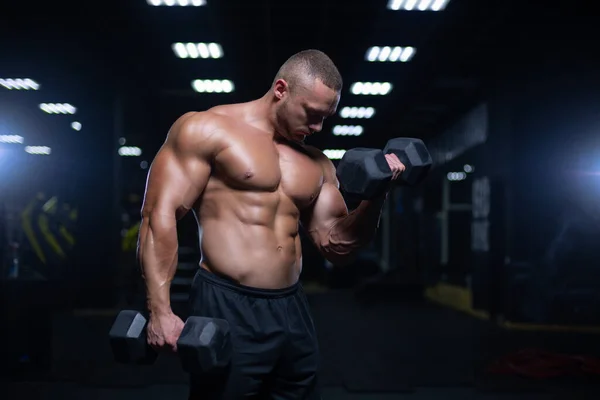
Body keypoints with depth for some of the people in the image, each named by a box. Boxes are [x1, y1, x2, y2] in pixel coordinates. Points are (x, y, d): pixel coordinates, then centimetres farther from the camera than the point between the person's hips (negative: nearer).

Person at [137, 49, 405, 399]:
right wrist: (160, 310, -17)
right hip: (227, 309, -6)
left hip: (293, 311, 6)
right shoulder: (206, 130, -3)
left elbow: (337, 246, 13)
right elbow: (160, 214, -9)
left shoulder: (317, 165, 13)